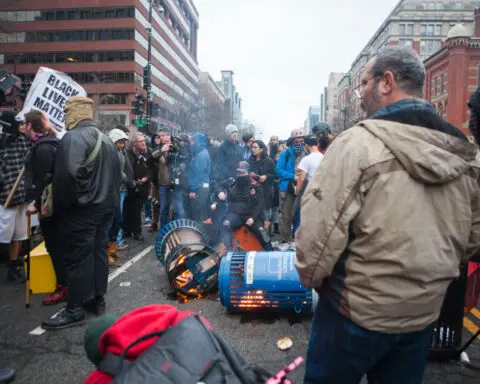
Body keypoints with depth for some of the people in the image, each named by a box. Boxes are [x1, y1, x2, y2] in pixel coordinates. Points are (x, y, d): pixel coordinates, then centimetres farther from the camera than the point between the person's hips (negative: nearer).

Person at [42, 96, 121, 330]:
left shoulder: (73, 137, -15)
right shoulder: (105, 139, 15)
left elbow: (69, 173, -28)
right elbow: (117, 173, 17)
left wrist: (62, 204, -14)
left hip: (81, 208, -9)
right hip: (104, 206, 9)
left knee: (77, 257, -1)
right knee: (99, 251, 14)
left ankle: (75, 309, 7)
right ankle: (98, 299, 25)